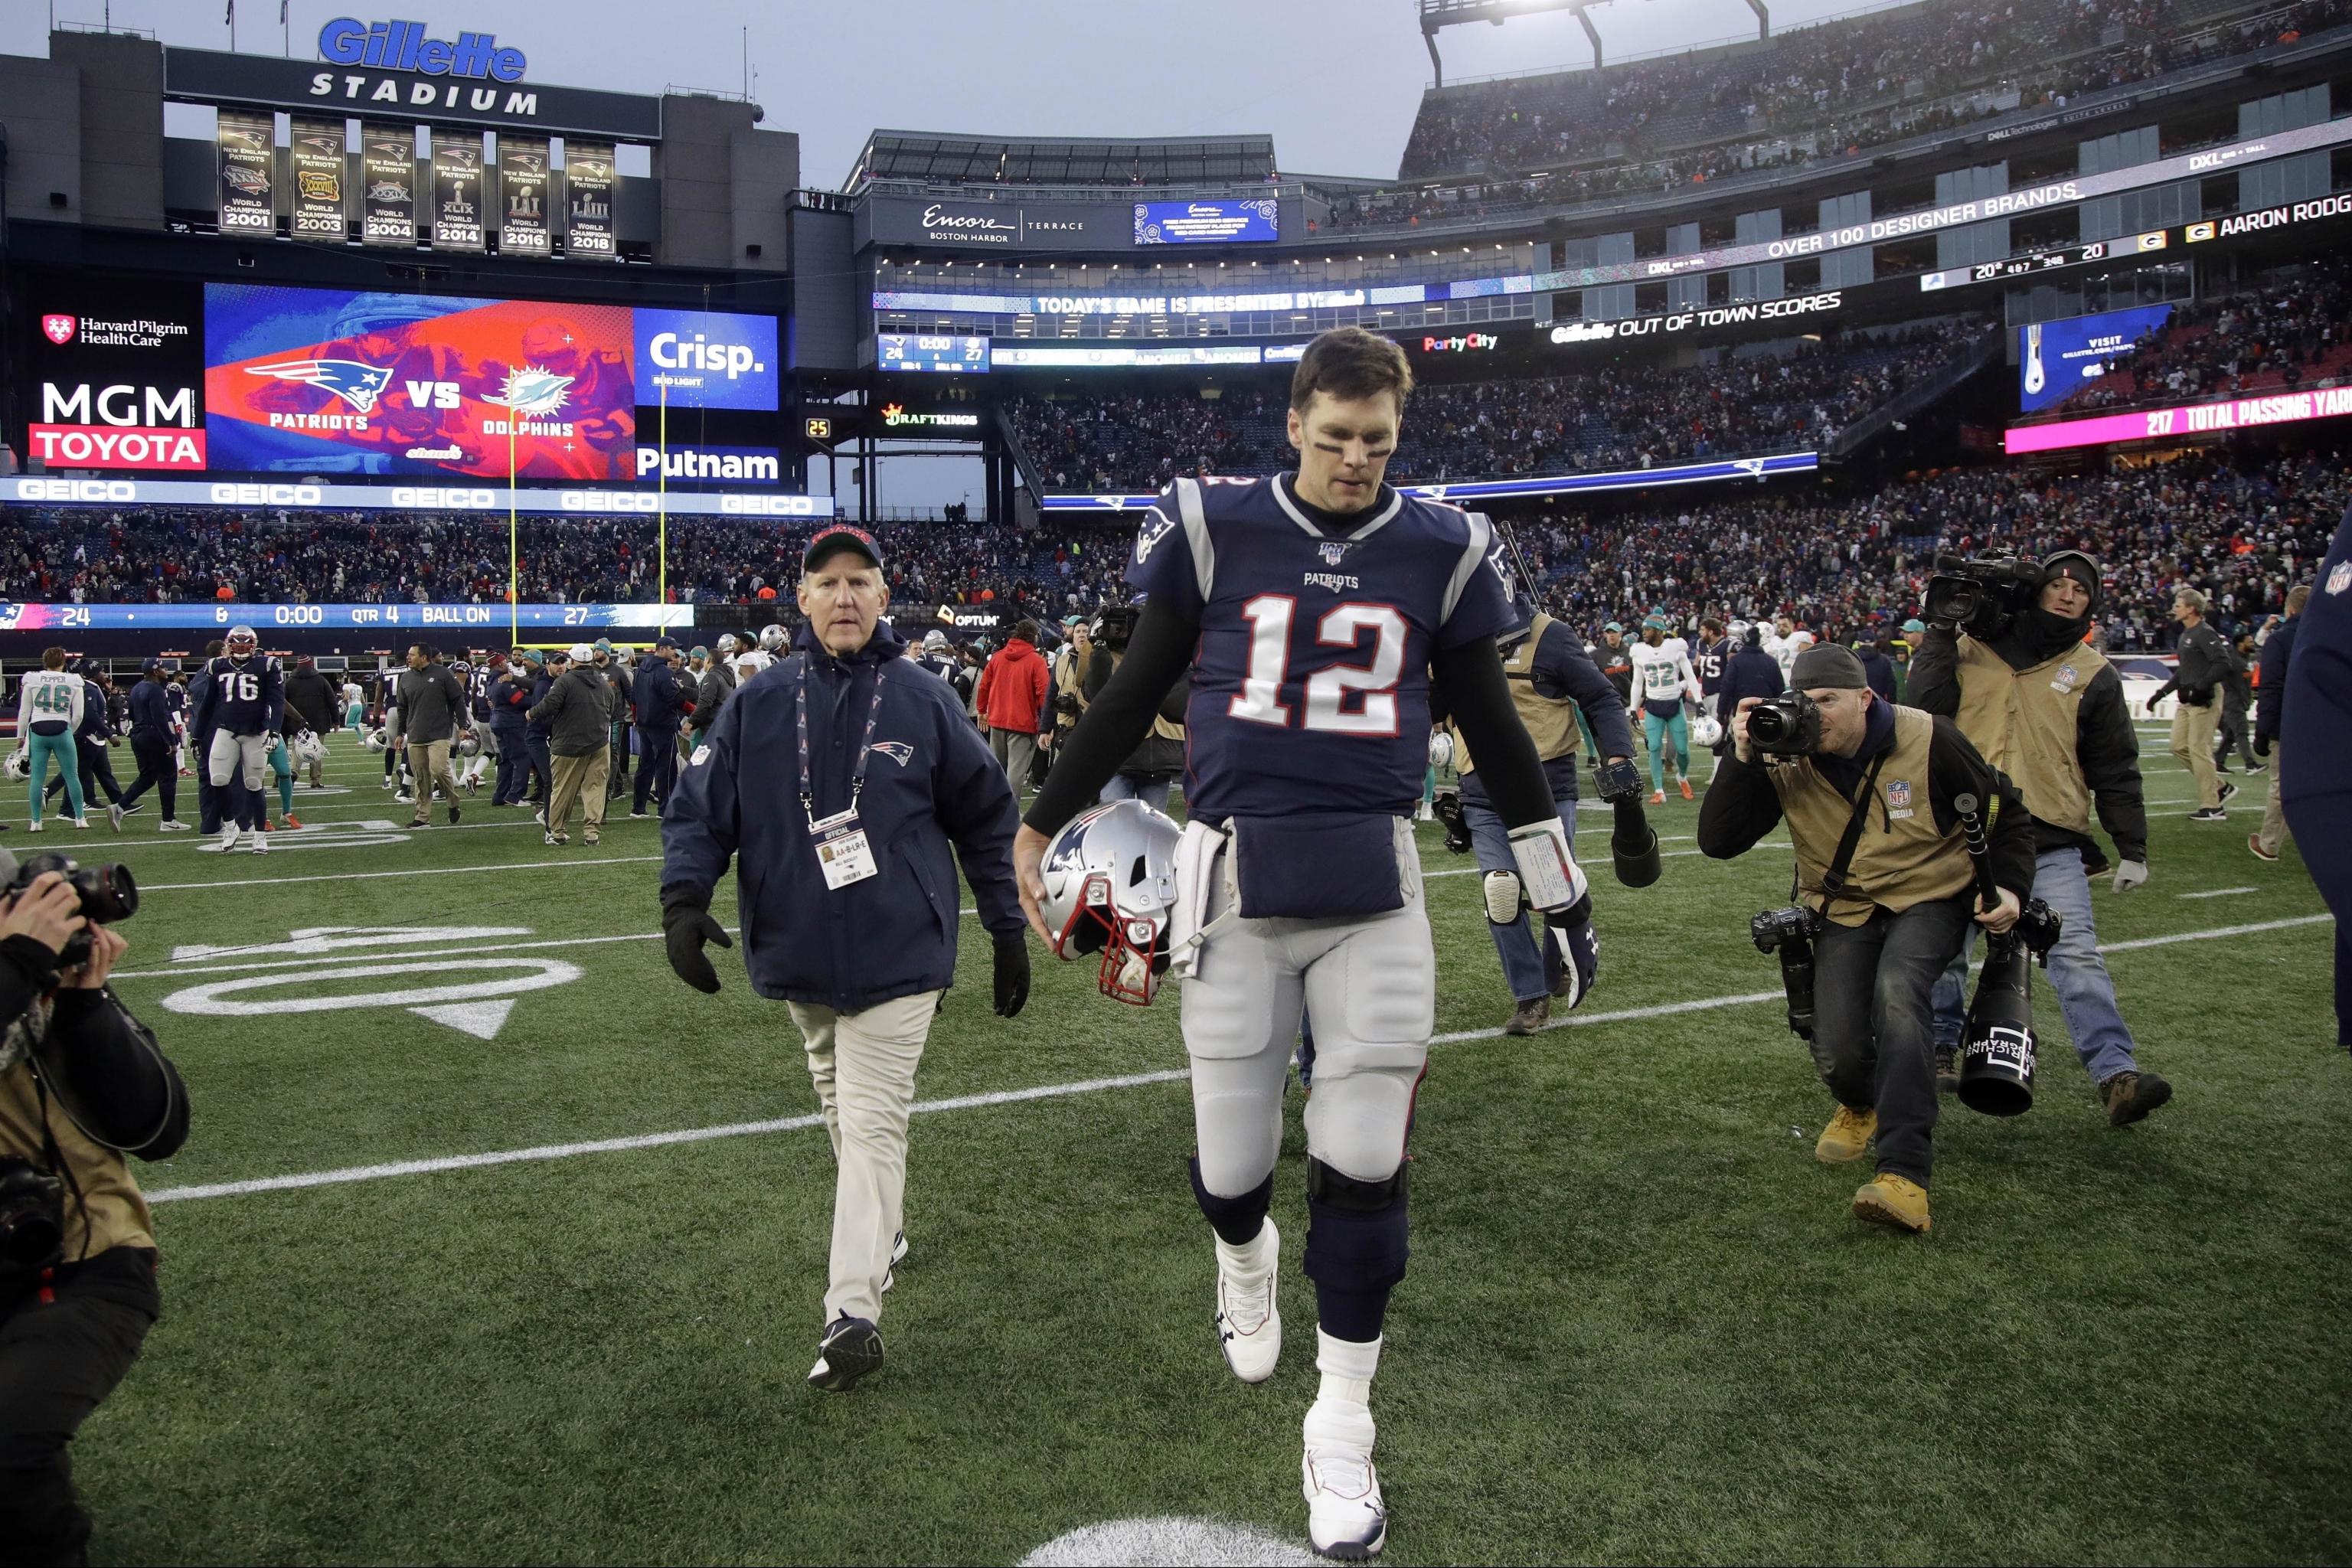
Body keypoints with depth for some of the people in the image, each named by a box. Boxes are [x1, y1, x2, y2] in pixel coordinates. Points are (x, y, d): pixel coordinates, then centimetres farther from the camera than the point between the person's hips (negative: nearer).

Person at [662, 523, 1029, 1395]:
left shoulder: (922, 700, -3)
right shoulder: (758, 704, 1)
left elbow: (983, 818, 5)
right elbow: (700, 807, 1)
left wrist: (1008, 932, 6)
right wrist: (684, 896, -18)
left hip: (897, 954, -3)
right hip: (799, 954, 4)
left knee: (871, 1124, -8)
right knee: (841, 1110, 19)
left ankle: (854, 1313, -8)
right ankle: (882, 1228, 40)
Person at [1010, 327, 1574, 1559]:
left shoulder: (1439, 551, 4)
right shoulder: (1214, 529, -1)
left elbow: (1487, 718, 16)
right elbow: (1135, 691, 9)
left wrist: (1549, 859, 22)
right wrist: (1043, 822, 14)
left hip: (1374, 889, 1)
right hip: (1236, 879, -1)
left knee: (1364, 1164, 0)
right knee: (1231, 1164, 6)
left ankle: (1342, 1421, 20)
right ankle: (1244, 1257, 45)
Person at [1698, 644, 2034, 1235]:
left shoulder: (1927, 741, -16)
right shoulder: (1786, 760, -11)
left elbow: (2005, 813, -1)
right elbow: (1717, 842, -19)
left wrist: (2010, 887, -13)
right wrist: (1743, 759, -28)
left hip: (1929, 900, -2)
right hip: (1845, 909, 3)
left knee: (1896, 990, -33)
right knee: (1836, 1054, -13)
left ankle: (1904, 1176, -36)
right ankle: (1861, 1106, 29)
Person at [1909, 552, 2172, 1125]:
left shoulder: (2093, 674, 8)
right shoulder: (1972, 651, 7)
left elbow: (2117, 770, 10)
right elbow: (1925, 708, -6)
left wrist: (2132, 850, 6)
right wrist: (1940, 635, -7)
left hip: (2052, 845, -1)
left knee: (2077, 955, -12)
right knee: (1945, 950, 9)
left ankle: (2117, 1074, -14)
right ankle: (1940, 1051, 26)